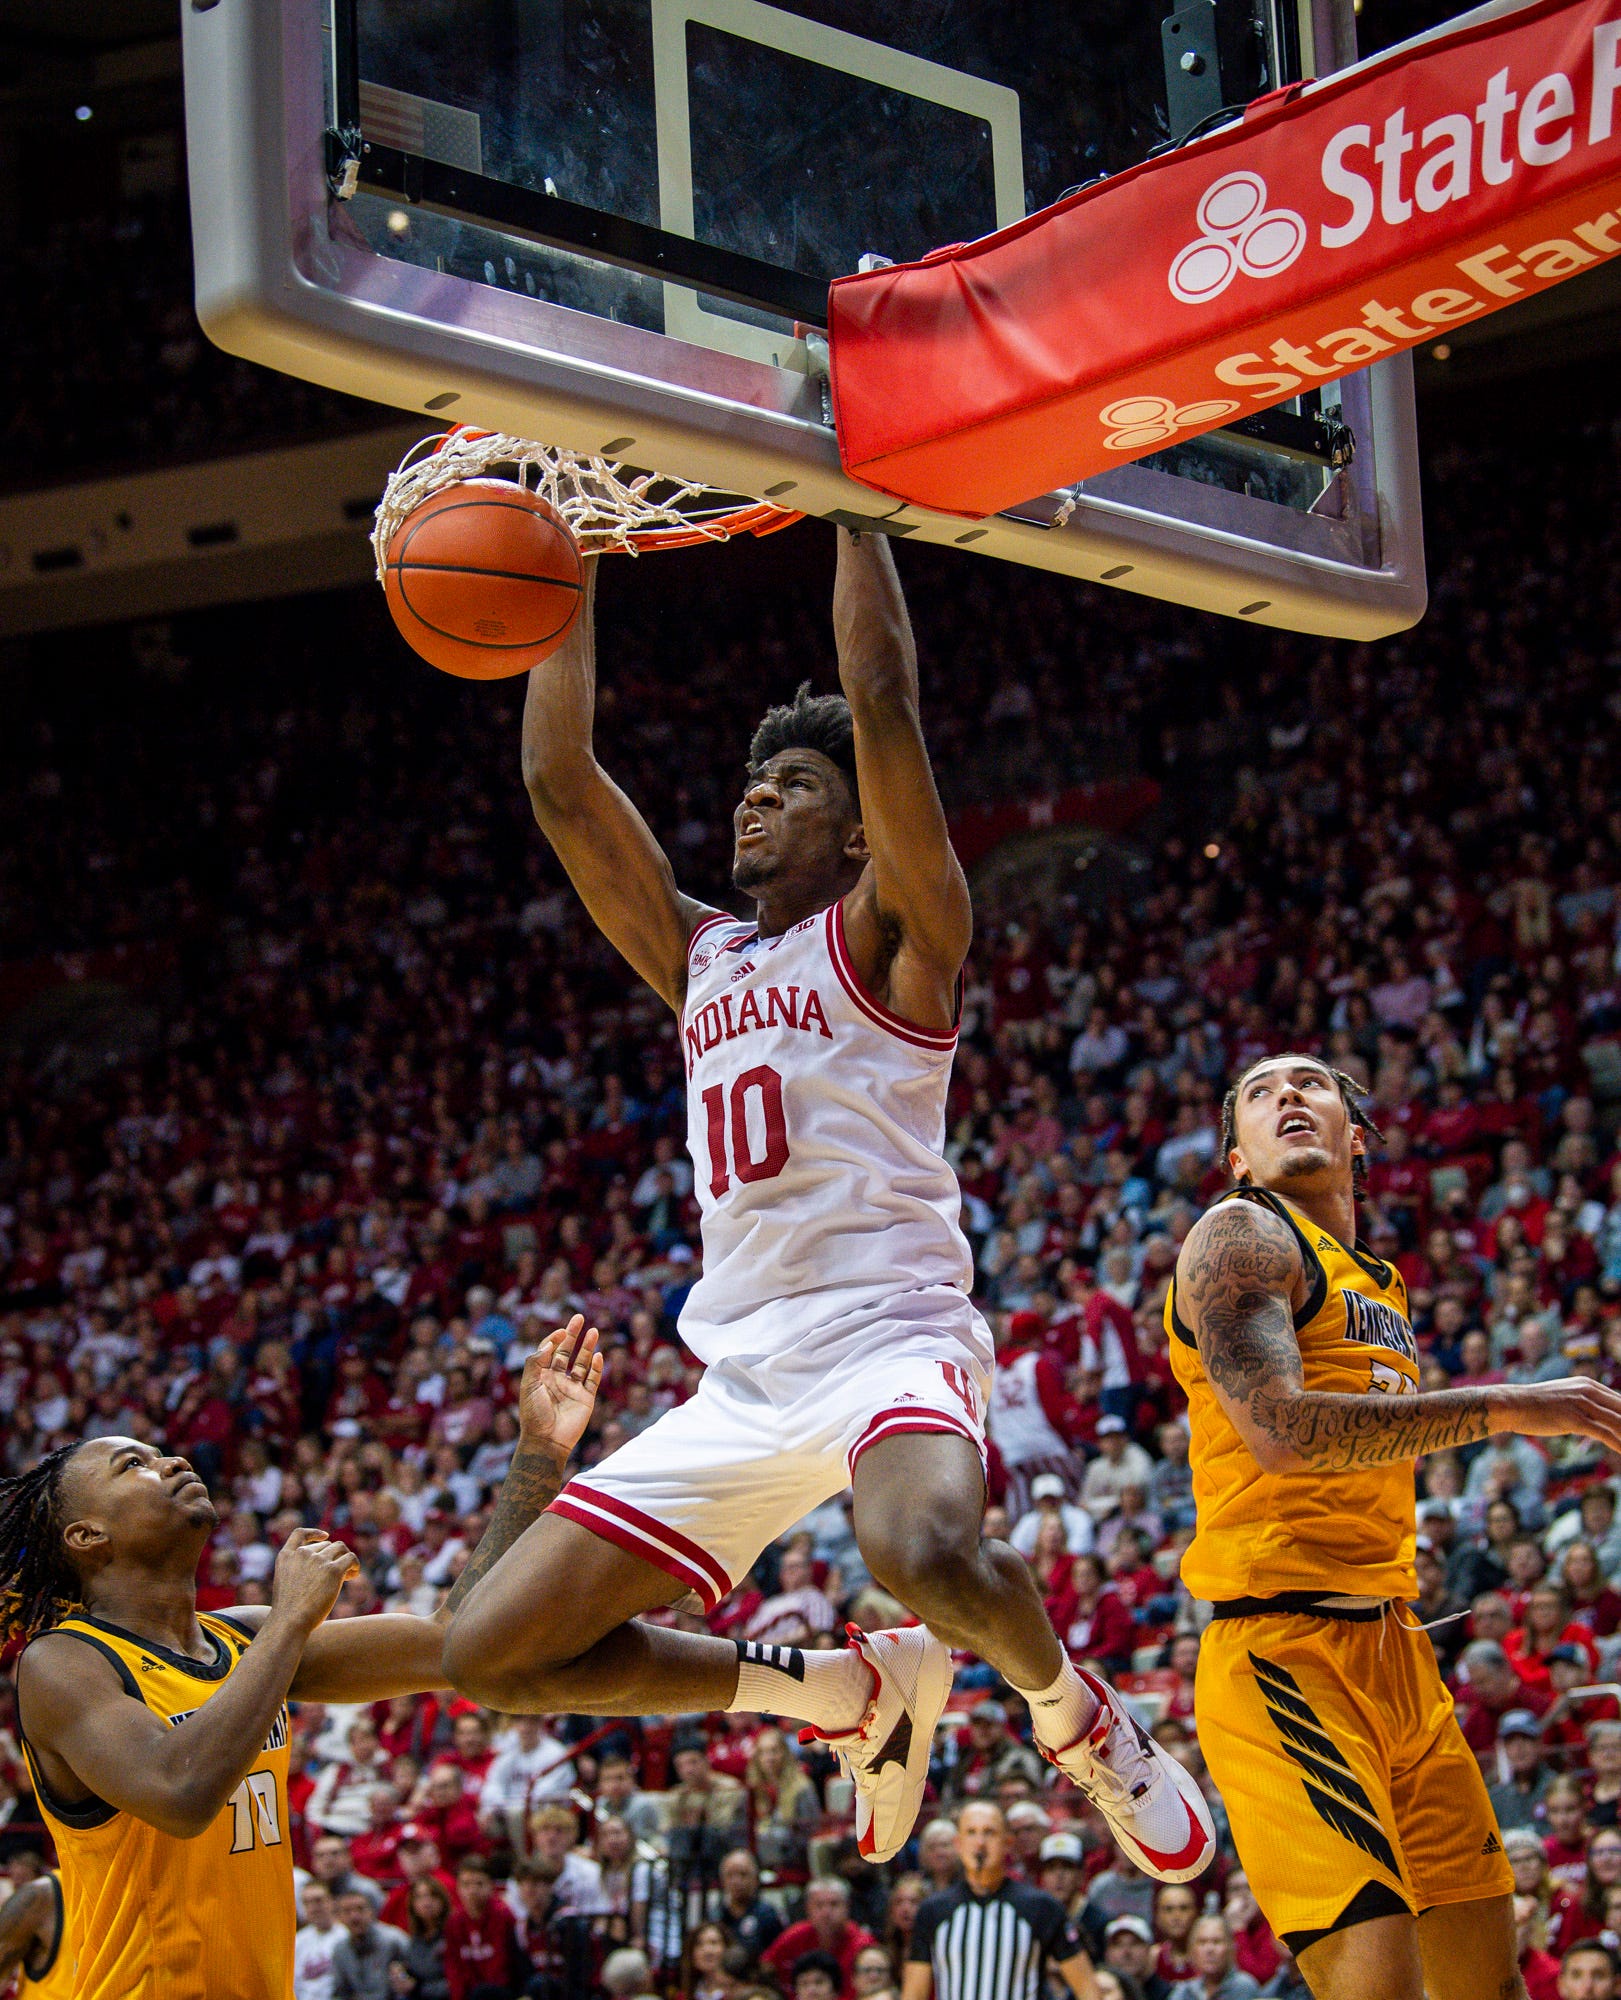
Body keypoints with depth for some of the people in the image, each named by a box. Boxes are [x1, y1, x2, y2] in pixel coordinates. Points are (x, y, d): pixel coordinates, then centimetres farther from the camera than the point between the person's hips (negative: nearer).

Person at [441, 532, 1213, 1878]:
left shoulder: (890, 934, 4)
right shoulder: (700, 958, 21)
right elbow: (558, 776, 17)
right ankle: (846, 1690, 14)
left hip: (891, 1338, -7)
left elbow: (884, 700, -8)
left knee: (927, 1554, -40)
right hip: (742, 1385, 7)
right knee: (494, 1655, -2)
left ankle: (1077, 1716, -4)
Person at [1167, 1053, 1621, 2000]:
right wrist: (1506, 1407, -18)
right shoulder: (1241, 1236, -5)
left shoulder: (1381, 1283, 23)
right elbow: (1279, 1431, -21)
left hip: (1395, 1651, 9)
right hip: (1286, 1652, -9)